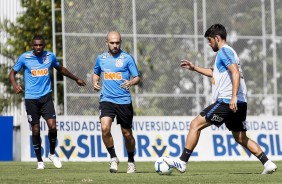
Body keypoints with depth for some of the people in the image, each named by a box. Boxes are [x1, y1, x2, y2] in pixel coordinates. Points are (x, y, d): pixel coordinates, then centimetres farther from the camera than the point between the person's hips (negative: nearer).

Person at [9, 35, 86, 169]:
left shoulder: (50, 56, 4)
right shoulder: (24, 58, -4)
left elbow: (61, 69, 22)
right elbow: (13, 72, 3)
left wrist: (76, 79, 30)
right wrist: (15, 85, -18)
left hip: (46, 97, 1)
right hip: (31, 99, -1)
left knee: (52, 126, -12)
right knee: (35, 130, 1)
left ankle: (52, 154, 12)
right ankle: (39, 161, 14)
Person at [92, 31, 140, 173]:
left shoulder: (127, 58, -1)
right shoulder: (101, 58, 8)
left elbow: (137, 77, -1)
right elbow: (96, 73, 25)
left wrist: (131, 82, -23)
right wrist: (95, 82, 4)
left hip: (124, 101, -2)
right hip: (106, 99, 2)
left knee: (127, 133, 6)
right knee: (105, 128, -20)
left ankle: (131, 161, 28)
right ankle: (113, 158, -2)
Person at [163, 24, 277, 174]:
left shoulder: (224, 51, -7)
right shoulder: (227, 52, 24)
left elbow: (235, 72, -21)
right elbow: (215, 73, 41)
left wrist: (233, 97, -29)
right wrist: (194, 68, 40)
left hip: (226, 102, -10)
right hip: (239, 104, 10)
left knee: (195, 125, -6)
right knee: (241, 138, 13)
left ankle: (182, 162, -8)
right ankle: (268, 164, 4)